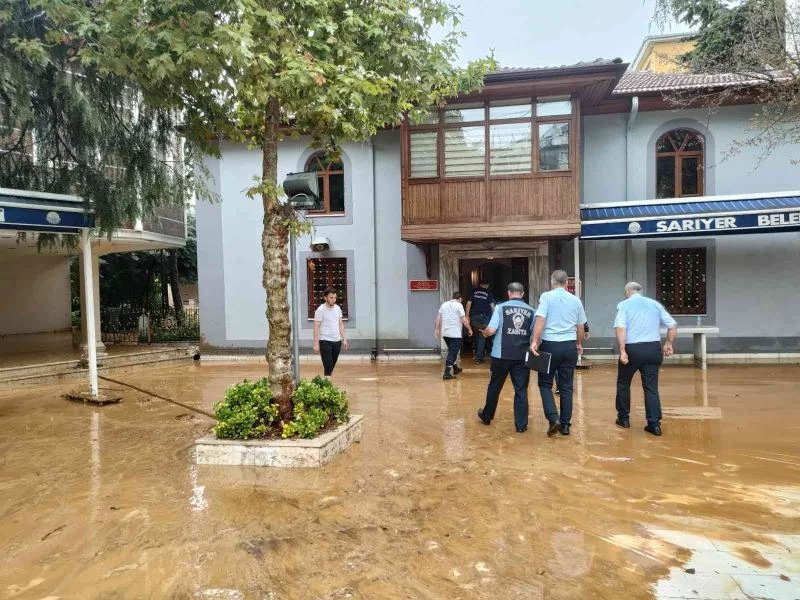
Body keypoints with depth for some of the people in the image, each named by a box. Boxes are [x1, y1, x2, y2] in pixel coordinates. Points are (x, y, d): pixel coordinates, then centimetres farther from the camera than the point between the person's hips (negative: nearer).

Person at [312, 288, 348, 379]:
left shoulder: (337, 308, 7)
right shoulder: (320, 310, -10)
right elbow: (316, 327, -11)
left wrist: (344, 339, 10)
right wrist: (316, 343, -14)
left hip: (337, 341, 6)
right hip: (325, 341, -6)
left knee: (332, 365, 13)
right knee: (328, 365, -7)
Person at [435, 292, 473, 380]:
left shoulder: (444, 304, 11)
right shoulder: (459, 305, -6)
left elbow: (438, 318, 11)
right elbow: (464, 320, -11)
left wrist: (437, 329, 17)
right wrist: (470, 329, 0)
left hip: (445, 333, 6)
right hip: (455, 334, -6)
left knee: (452, 351, 22)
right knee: (452, 352, -4)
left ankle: (455, 368, 34)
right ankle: (447, 373, -10)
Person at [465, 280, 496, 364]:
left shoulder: (474, 291, 7)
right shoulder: (488, 293, 2)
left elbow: (468, 303, 2)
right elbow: (492, 306, -4)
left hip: (474, 316, 2)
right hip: (485, 316, -2)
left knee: (477, 334, 20)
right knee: (482, 337, 3)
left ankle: (477, 353, 20)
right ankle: (479, 357, 0)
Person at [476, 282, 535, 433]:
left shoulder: (501, 307, -4)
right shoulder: (531, 311, 2)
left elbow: (491, 330, -12)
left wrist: (484, 333, 9)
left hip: (501, 355, -1)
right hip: (522, 356, 1)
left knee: (494, 387, 15)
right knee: (521, 390, 6)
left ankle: (487, 416, 32)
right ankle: (521, 424, 7)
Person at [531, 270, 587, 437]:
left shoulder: (546, 296, -4)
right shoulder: (576, 300, 7)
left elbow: (540, 320, -15)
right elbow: (580, 326, 13)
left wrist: (535, 342, -16)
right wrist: (579, 344, 28)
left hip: (550, 345, -3)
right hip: (569, 346, 3)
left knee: (545, 384, 9)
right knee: (566, 386, 10)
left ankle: (554, 419, -6)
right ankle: (565, 424, 14)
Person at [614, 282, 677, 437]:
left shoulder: (624, 304, 1)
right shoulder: (655, 304, 13)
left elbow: (620, 328, -15)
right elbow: (673, 325, 10)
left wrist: (622, 351, -17)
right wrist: (668, 344, 19)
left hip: (632, 349, -3)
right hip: (653, 348, 3)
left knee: (623, 384, 15)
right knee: (651, 387, 8)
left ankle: (624, 418, 25)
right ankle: (654, 424, 3)